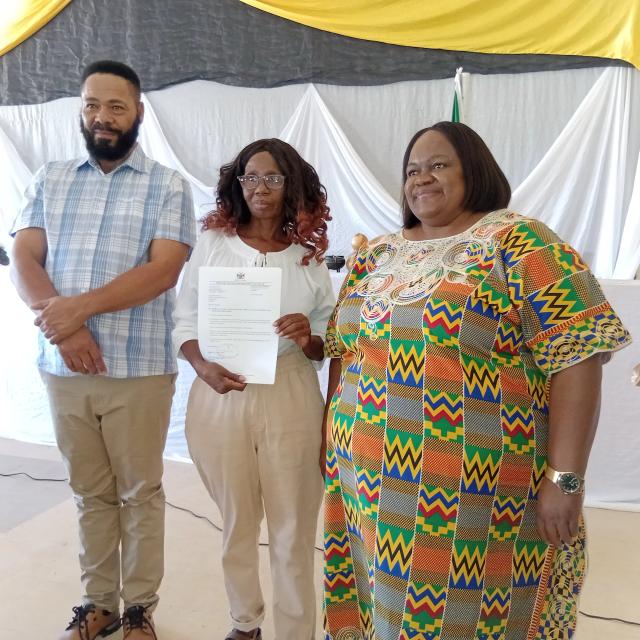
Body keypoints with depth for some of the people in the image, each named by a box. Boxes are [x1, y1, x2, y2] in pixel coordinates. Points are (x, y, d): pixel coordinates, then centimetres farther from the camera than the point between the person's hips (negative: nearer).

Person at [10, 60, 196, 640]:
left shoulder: (168, 186, 0)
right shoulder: (49, 181, 11)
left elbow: (163, 270, -11)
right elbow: (24, 261, 2)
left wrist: (81, 306, -18)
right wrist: (61, 323, -15)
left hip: (138, 368, -3)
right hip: (64, 366, 3)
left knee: (139, 492, 8)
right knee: (91, 492, 14)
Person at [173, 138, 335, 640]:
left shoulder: (310, 256, 2)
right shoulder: (212, 243, 2)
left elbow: (327, 343, 6)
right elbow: (185, 322, 3)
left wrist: (308, 340, -16)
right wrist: (204, 367, -16)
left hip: (290, 399, 0)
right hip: (220, 397, 1)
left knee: (293, 528, 8)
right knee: (236, 523, 17)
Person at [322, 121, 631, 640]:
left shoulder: (516, 241, -7)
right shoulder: (376, 256, 12)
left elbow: (574, 355, -13)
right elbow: (343, 351, 17)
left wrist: (565, 478, -17)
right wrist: (333, 435, 12)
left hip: (477, 491, -5)